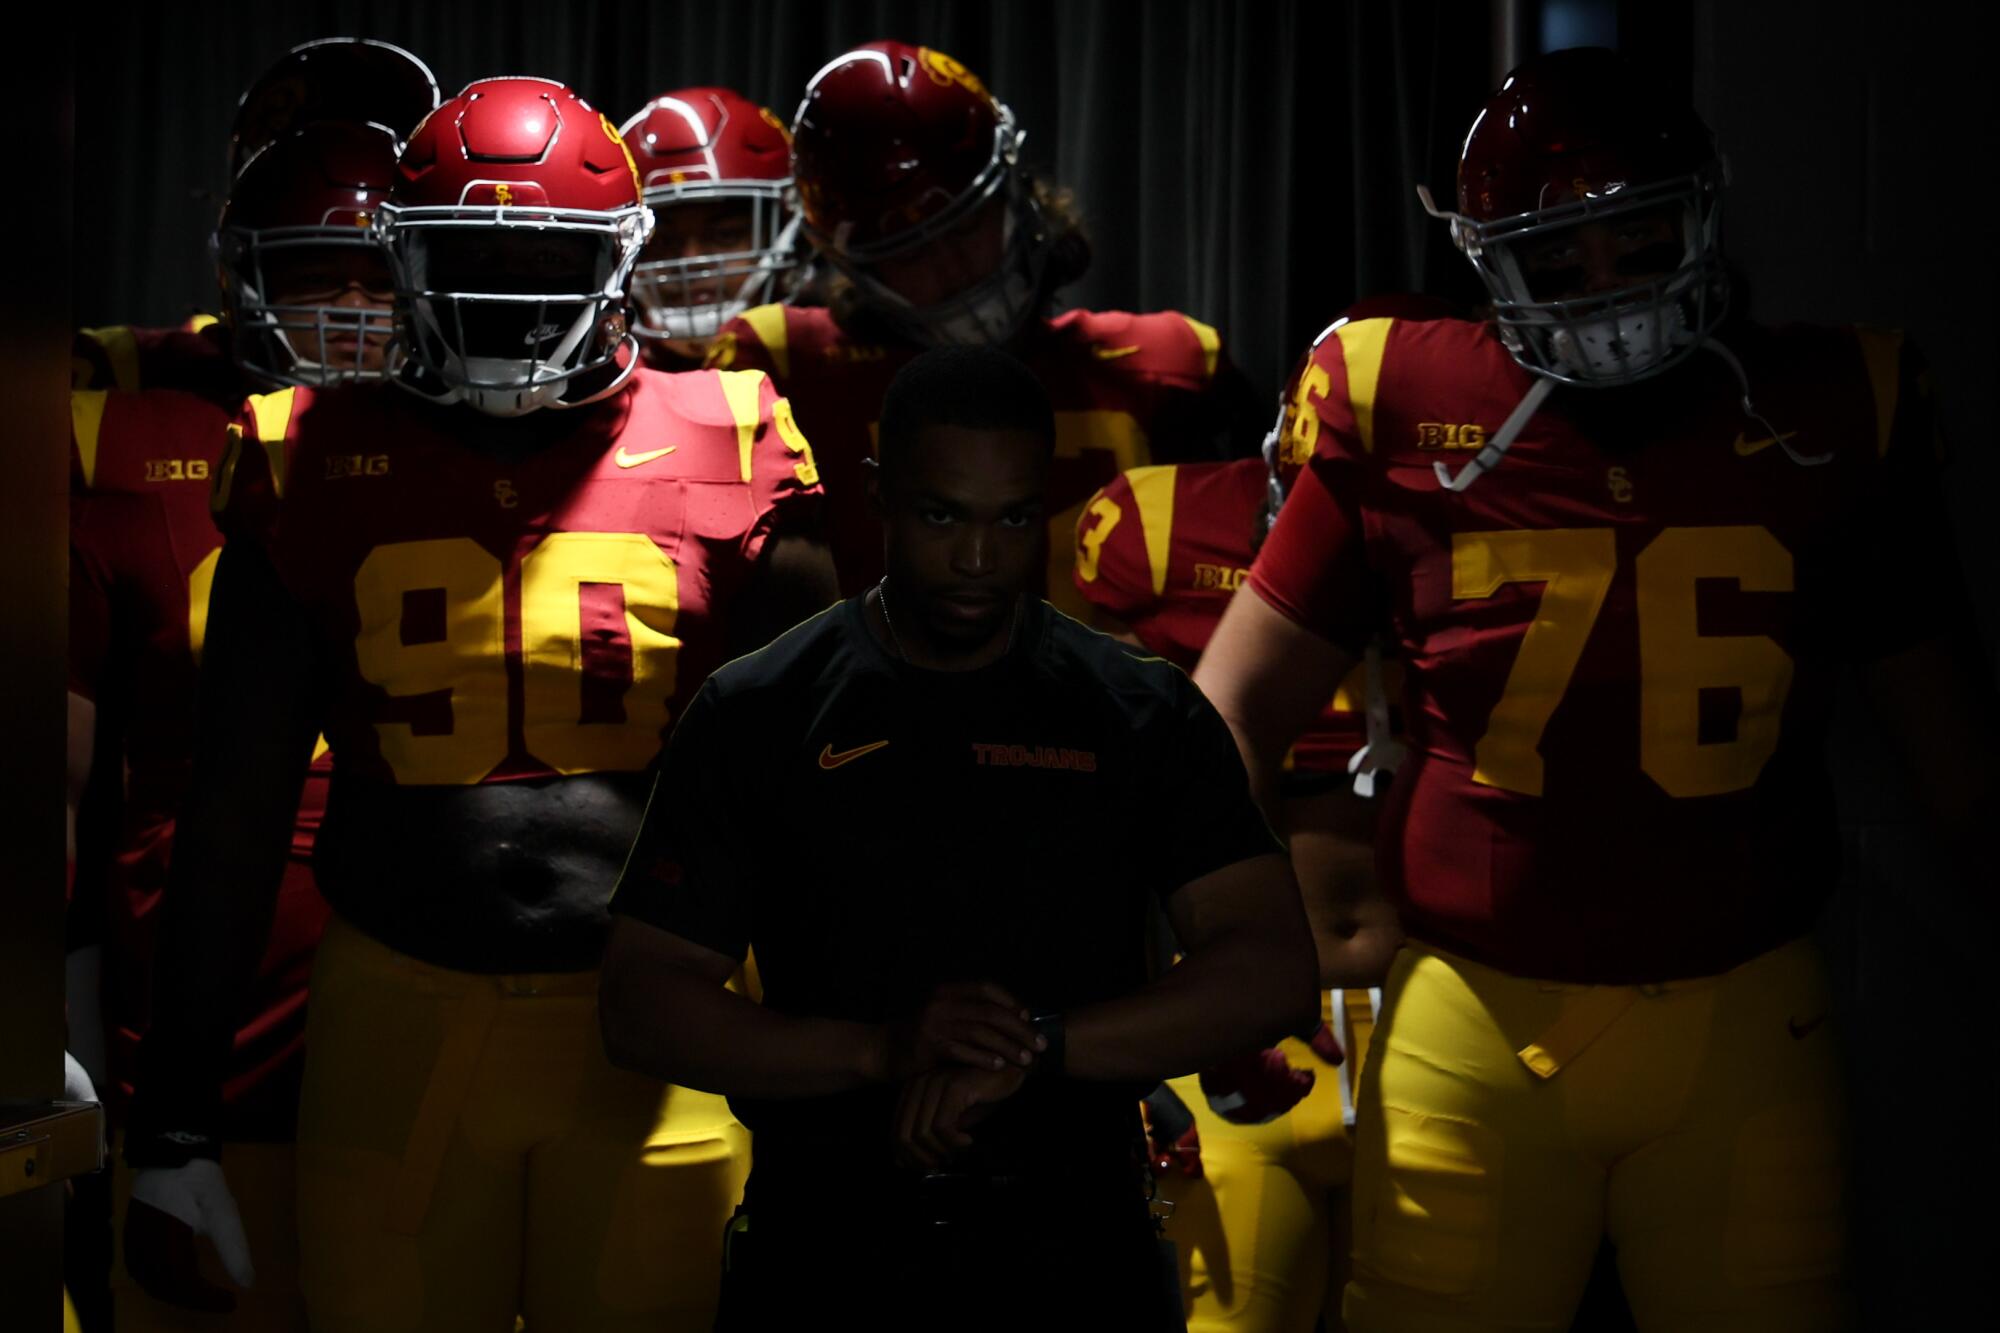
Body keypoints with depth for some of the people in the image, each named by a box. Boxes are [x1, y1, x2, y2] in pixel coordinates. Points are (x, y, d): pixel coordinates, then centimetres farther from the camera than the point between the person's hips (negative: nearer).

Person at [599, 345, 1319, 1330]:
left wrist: (1031, 1044, -21)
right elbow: (642, 1007, -5)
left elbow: (1270, 974, -9)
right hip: (824, 1238, 0)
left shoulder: (1146, 717, 0)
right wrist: (881, 1049, -20)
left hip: (1074, 1244, 1)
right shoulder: (753, 716, -1)